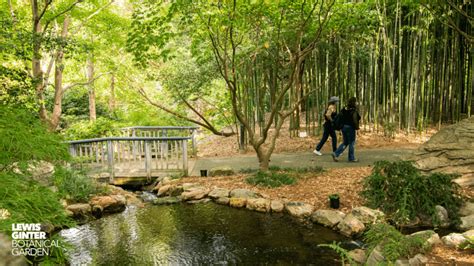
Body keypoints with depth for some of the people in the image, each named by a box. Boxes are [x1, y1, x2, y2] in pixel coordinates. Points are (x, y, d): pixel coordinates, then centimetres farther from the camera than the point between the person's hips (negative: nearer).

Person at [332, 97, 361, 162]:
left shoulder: (344, 109, 6)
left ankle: (335, 154, 4)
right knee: (352, 143, 7)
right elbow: (355, 120, -19)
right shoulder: (354, 111, -14)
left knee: (345, 143, 16)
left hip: (343, 127, 7)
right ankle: (352, 158, 15)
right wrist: (357, 127, -5)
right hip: (350, 127, -7)